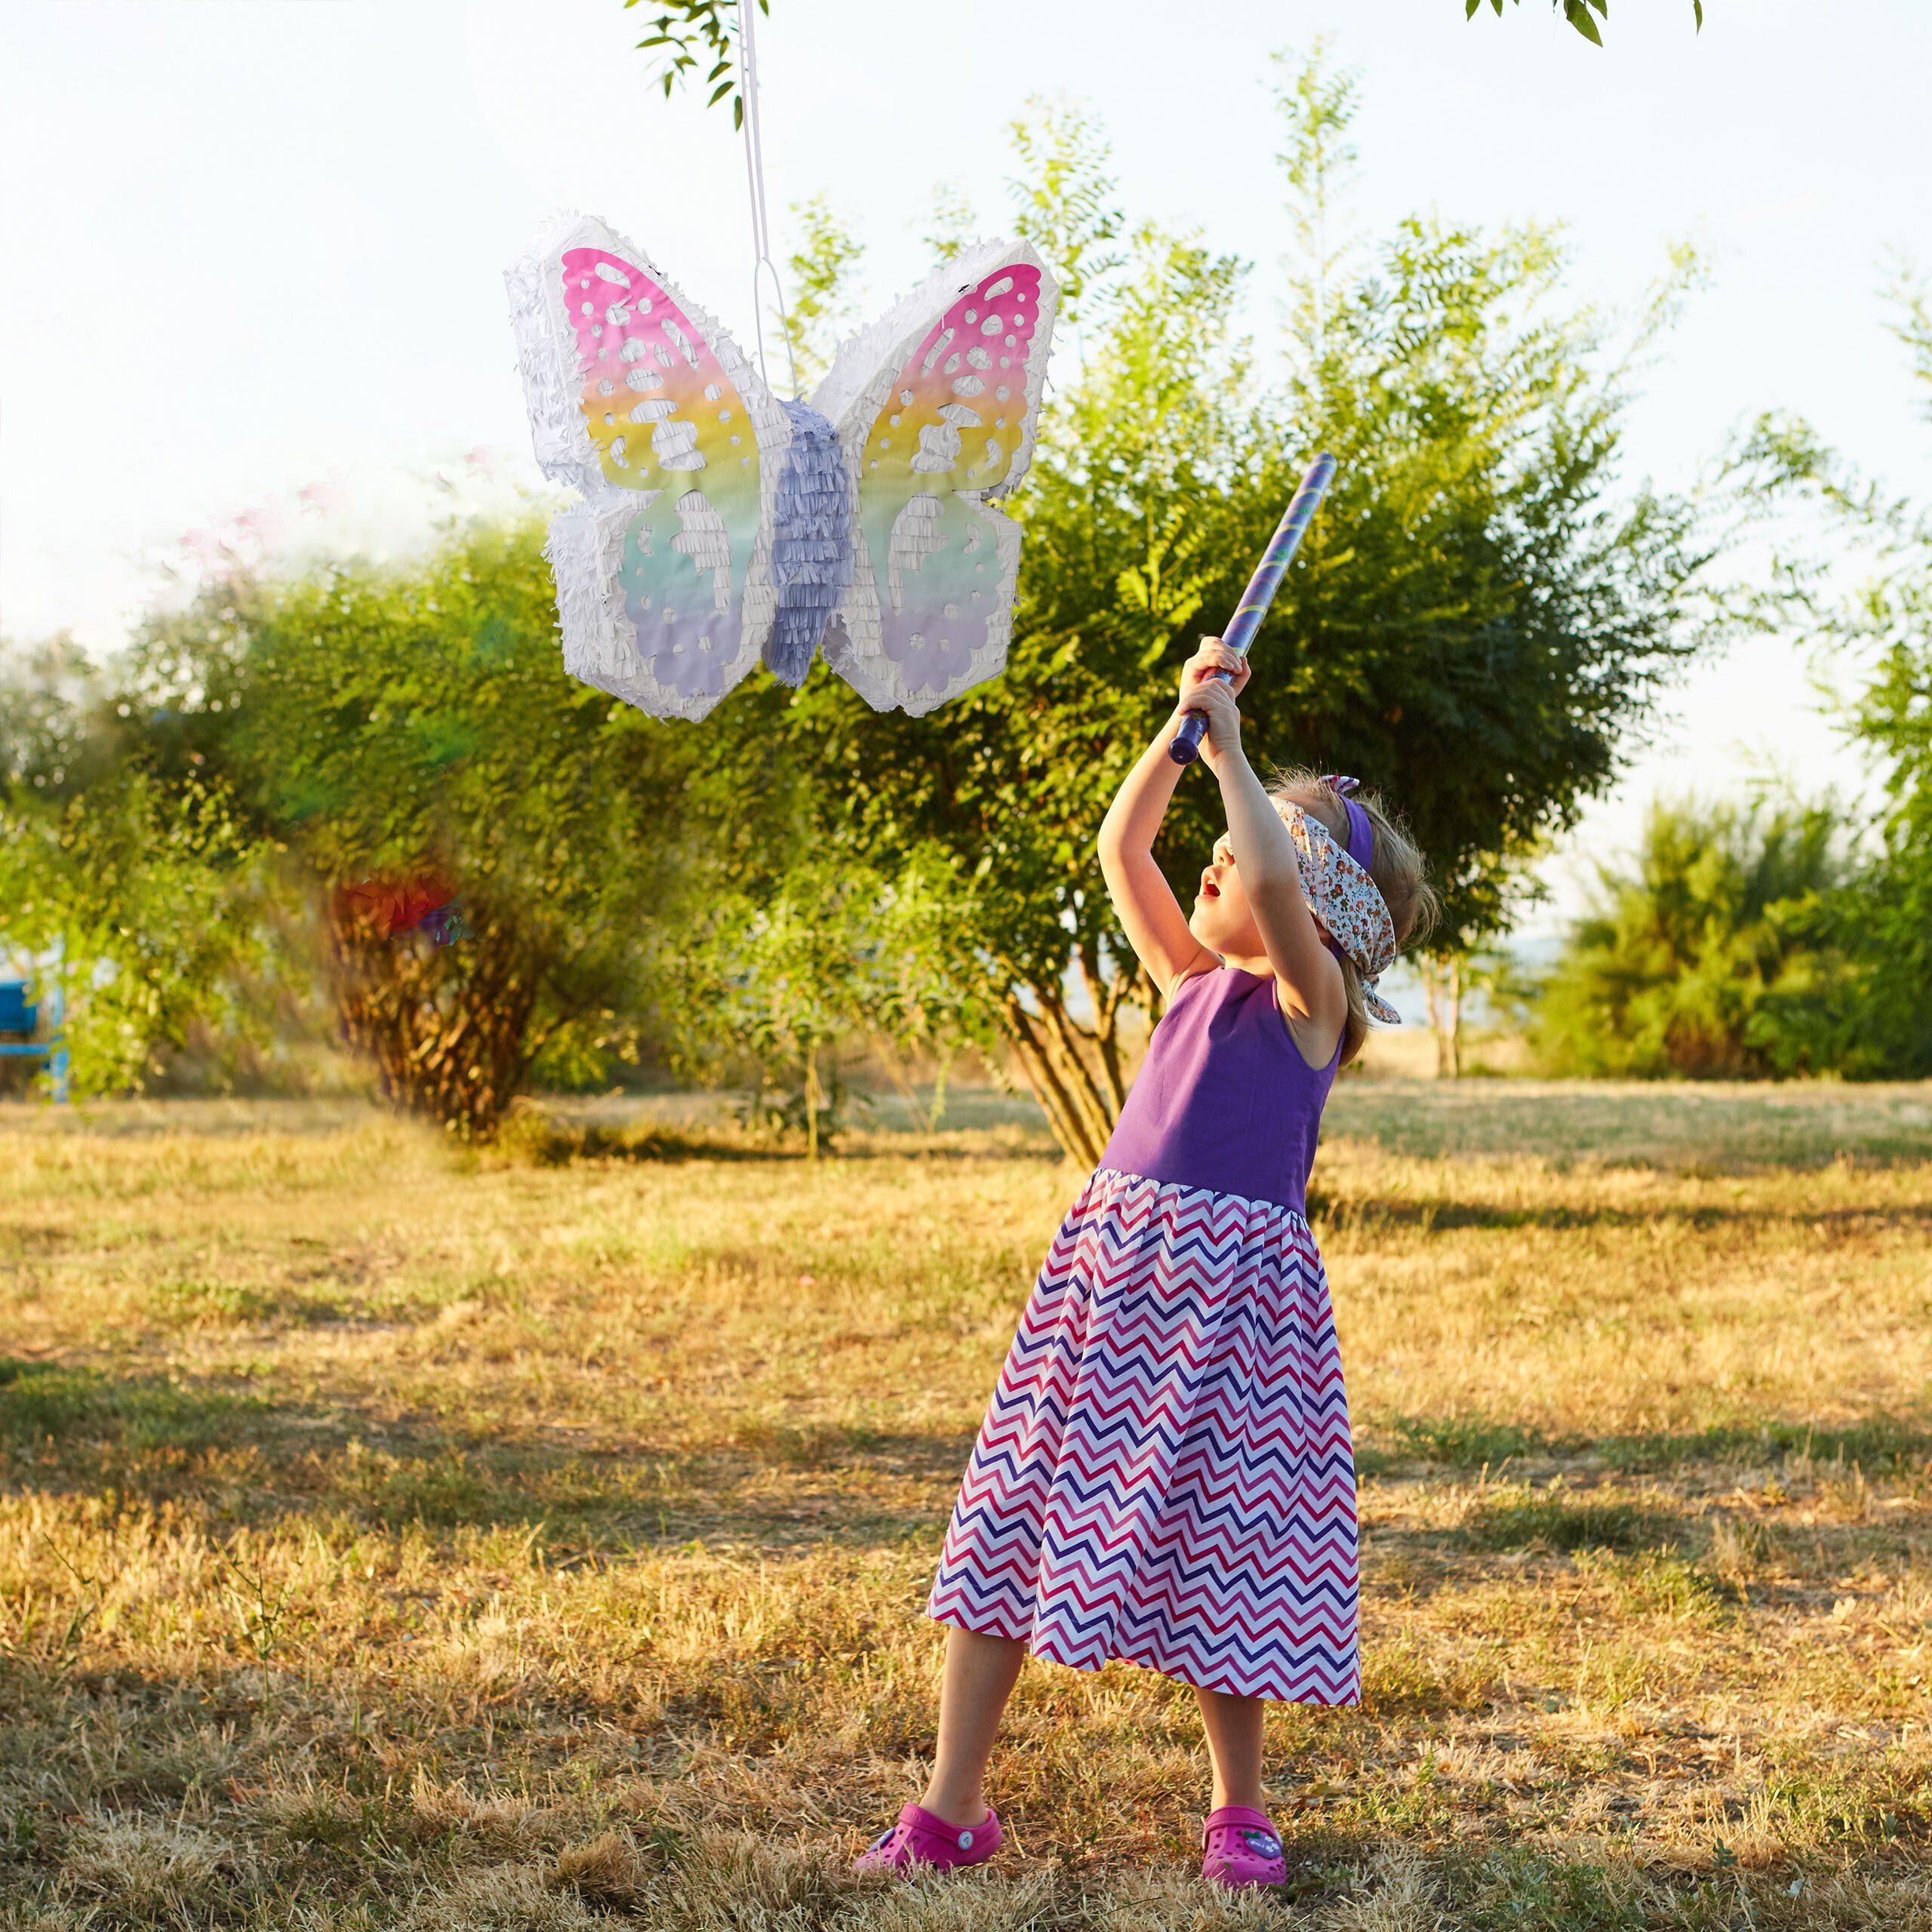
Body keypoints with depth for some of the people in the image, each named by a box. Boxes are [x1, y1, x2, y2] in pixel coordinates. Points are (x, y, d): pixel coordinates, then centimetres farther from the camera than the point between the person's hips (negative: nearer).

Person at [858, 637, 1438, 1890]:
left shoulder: (1312, 998, -5)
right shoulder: (1190, 979, 13)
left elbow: (1271, 878, -23)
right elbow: (1121, 848, 13)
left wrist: (1229, 742, -14)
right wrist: (1181, 723, 6)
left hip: (1228, 1286, -6)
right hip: (1108, 1258, 6)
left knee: (1220, 1543, 2)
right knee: (1016, 1512, 4)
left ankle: (1239, 1810, 22)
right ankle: (951, 1809, 11)